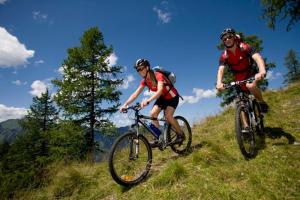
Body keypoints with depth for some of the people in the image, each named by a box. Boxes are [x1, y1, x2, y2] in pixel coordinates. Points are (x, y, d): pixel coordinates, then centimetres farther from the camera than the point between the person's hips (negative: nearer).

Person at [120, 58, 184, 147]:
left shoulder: (158, 75, -30)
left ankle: (180, 134, 1)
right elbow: (135, 94, -15)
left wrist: (148, 100, -63)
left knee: (168, 116, -23)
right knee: (153, 114, -15)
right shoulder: (144, 81, -10)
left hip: (172, 96, -6)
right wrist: (125, 105, -27)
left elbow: (160, 91, -47)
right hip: (162, 97, 6)